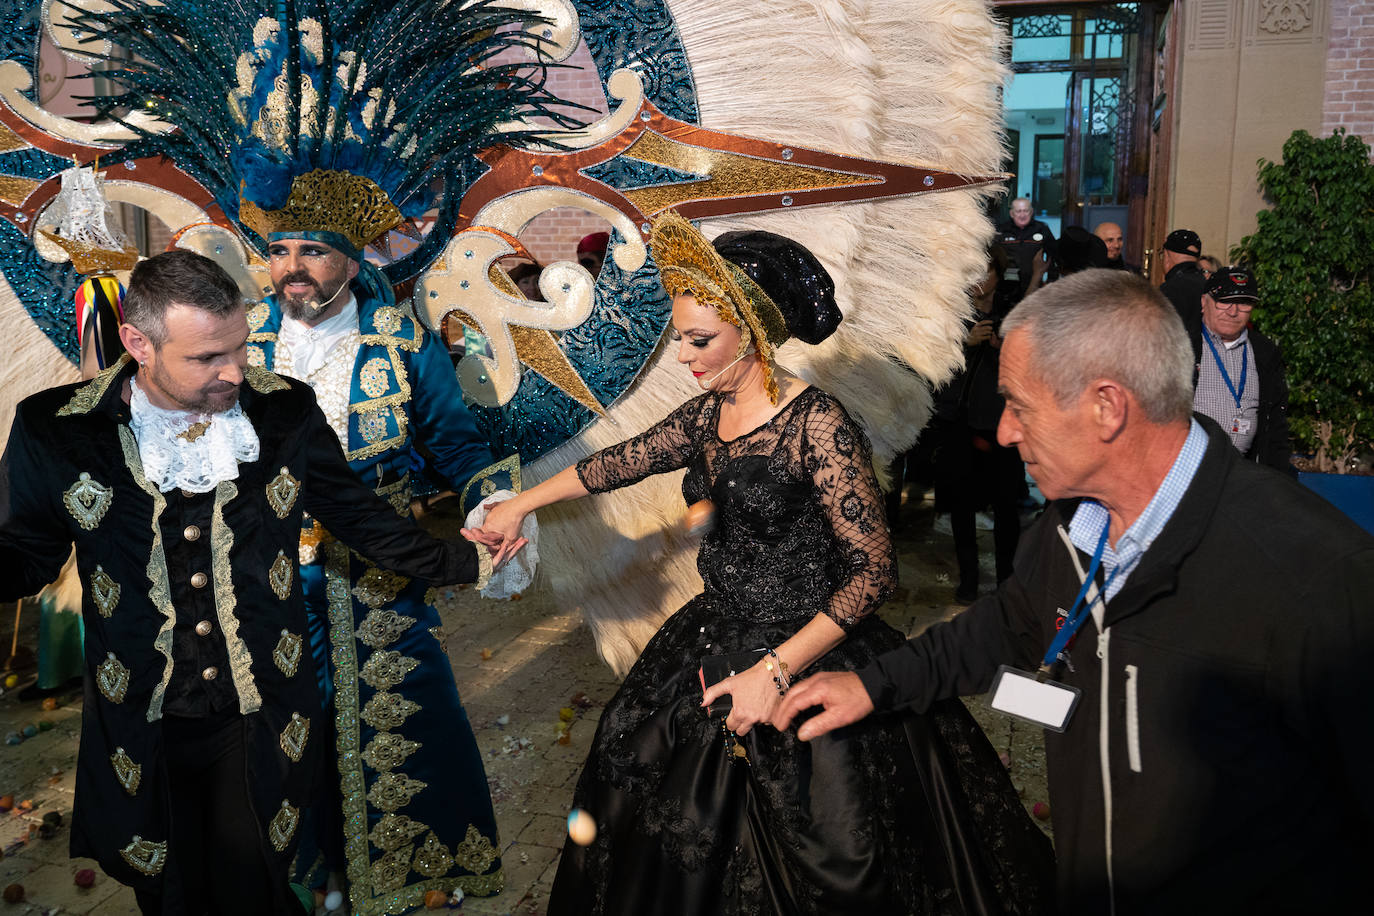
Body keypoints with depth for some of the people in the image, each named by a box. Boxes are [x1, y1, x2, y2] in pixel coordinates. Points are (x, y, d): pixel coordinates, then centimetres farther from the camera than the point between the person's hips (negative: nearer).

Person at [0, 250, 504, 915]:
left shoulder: (285, 411, -9)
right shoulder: (55, 431, -12)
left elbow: (358, 516, 2)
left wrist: (467, 561, -4)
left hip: (262, 724, 0)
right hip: (142, 731, 0)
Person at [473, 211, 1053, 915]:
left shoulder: (817, 426, -21)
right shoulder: (708, 415, 1)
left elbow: (874, 569, -22)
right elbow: (623, 461, 17)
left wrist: (776, 670, -24)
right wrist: (521, 505, 20)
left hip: (807, 654, -7)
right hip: (715, 639, 7)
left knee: (812, 854, 9)